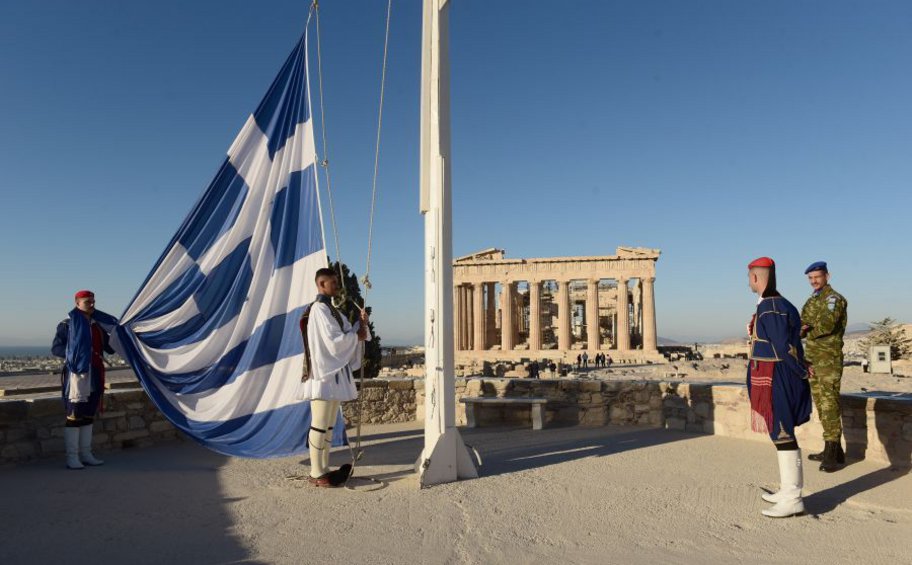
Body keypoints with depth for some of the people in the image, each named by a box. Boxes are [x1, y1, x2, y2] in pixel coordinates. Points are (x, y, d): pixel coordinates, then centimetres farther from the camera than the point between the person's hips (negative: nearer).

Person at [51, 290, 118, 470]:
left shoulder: (97, 325, 14)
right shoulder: (68, 324, -2)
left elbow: (110, 348, 12)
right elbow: (55, 348, -2)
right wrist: (73, 353, -13)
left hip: (95, 374, 6)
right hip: (76, 372, -6)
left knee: (89, 415, 11)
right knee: (74, 415, -4)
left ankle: (86, 454, 19)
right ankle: (72, 458, 3)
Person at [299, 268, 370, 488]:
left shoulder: (331, 309, 17)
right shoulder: (320, 309, -13)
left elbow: (347, 333, 16)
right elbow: (334, 341, -20)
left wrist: (361, 323, -2)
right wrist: (356, 335, -6)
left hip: (335, 372, 10)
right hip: (324, 374, -10)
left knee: (329, 425, 12)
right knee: (320, 425, -4)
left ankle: (324, 469, 18)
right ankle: (317, 474, 3)